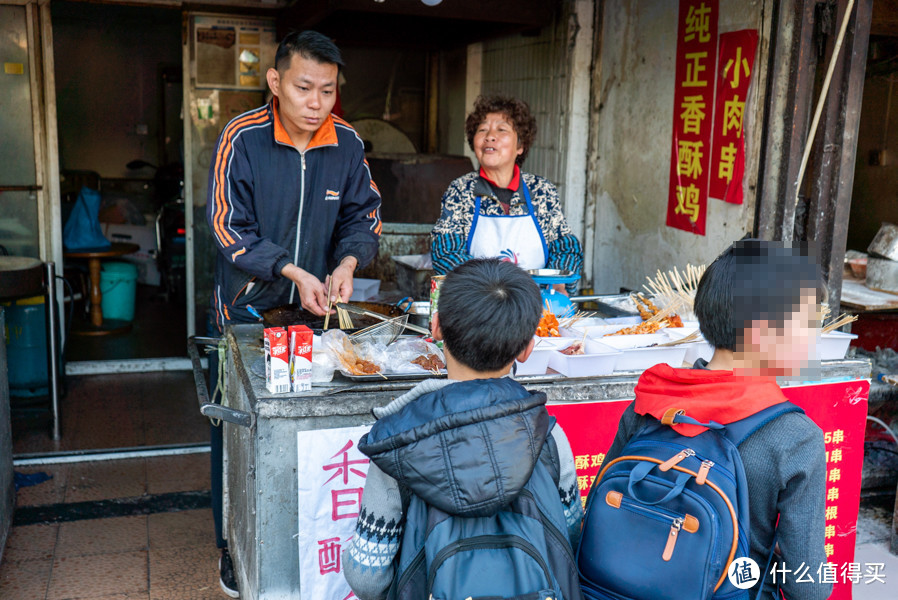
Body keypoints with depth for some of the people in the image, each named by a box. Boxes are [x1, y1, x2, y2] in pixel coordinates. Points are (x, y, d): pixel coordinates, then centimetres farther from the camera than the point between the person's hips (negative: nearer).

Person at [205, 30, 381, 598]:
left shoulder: (347, 142, -3)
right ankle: (235, 548, 23)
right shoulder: (242, 138, -13)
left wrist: (348, 261, -15)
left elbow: (365, 214, 6)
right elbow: (229, 227, -12)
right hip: (248, 305, -2)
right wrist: (293, 273, -22)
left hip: (318, 307, 3)